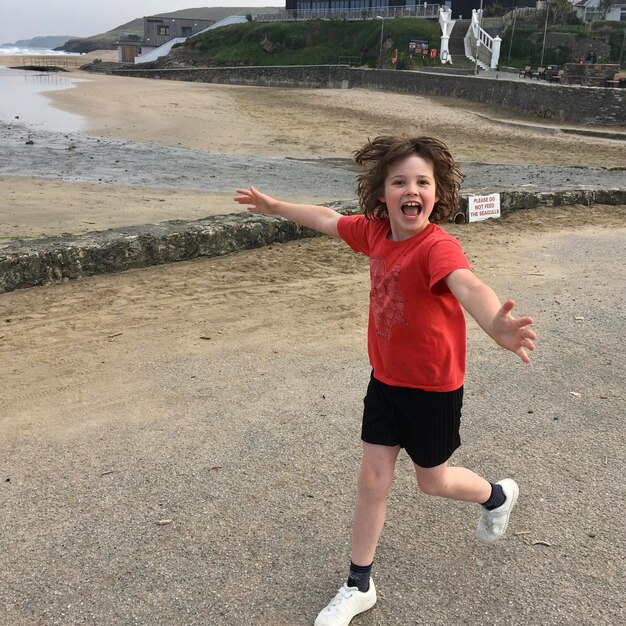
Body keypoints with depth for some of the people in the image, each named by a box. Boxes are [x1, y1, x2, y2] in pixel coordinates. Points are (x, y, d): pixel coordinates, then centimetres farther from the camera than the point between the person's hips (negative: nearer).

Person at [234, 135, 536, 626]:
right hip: (386, 379, 6)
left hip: (433, 387, -5)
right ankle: (359, 586, 27)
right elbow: (328, 220, 12)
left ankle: (498, 496, 50)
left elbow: (466, 284, -49)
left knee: (433, 481, 15)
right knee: (373, 478, 10)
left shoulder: (437, 246, -27)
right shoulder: (375, 232, -6)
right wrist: (275, 206, 25)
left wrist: (496, 325, -70)